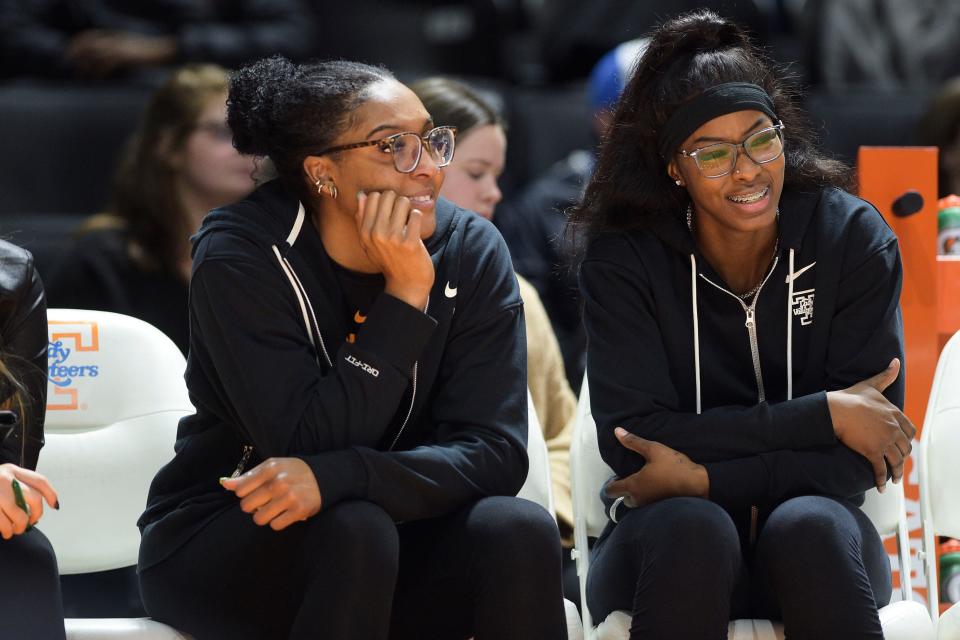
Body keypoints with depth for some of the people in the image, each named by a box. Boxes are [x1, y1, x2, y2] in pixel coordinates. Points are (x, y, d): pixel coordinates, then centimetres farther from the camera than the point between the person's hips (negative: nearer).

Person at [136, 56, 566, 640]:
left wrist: (333, 478, -33)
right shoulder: (242, 255, -18)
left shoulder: (472, 251, -8)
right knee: (355, 528, -34)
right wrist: (404, 297, -28)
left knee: (519, 528, -25)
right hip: (222, 547, -3)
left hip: (391, 536, 3)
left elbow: (496, 451, -18)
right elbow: (305, 446, -25)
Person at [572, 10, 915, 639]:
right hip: (669, 553, 0)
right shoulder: (623, 260, -6)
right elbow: (630, 440, -16)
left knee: (808, 525, -34)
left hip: (814, 551, 0)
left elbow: (863, 460, -7)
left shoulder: (854, 239, -4)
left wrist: (705, 478, -18)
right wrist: (823, 415, -17)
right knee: (692, 529, -35)